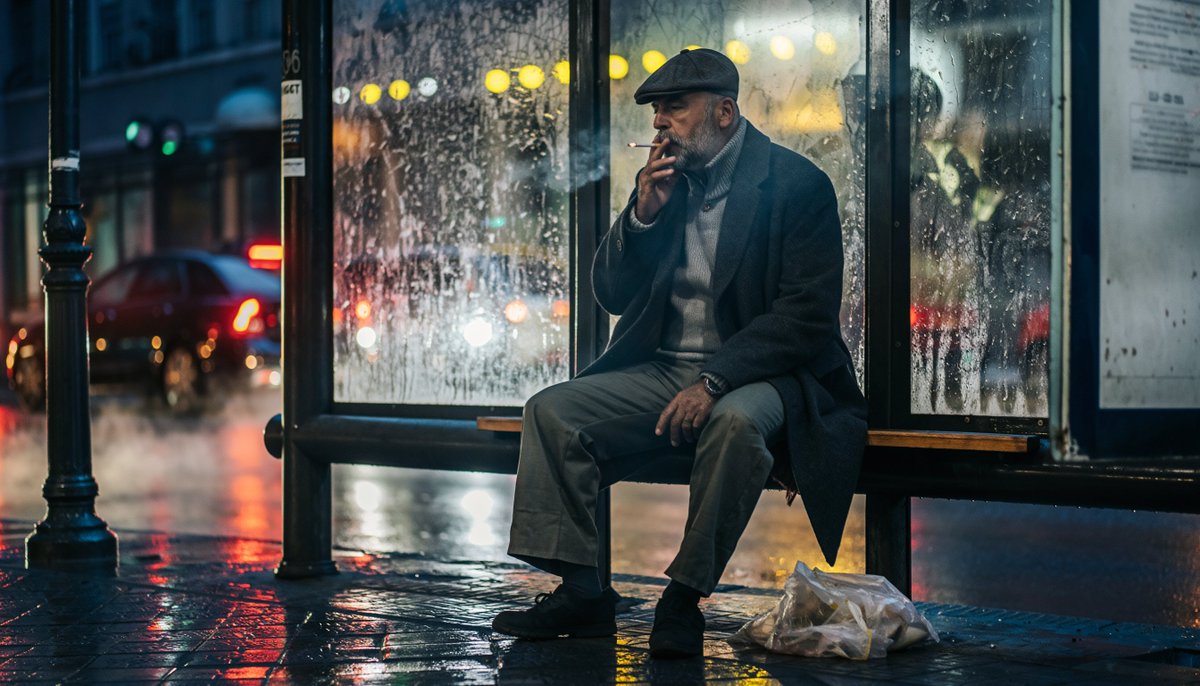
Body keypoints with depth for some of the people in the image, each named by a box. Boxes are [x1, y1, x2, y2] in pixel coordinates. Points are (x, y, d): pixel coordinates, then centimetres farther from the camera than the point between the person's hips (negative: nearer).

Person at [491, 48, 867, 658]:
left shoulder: (797, 184, -9)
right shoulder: (663, 180, 10)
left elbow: (807, 314, -16)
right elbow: (611, 295, 12)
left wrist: (713, 381, -25)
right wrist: (643, 213, -6)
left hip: (756, 374, -6)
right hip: (662, 370, 6)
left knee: (735, 422, -39)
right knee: (550, 412, -12)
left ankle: (684, 597, -25)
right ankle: (580, 592, -12)